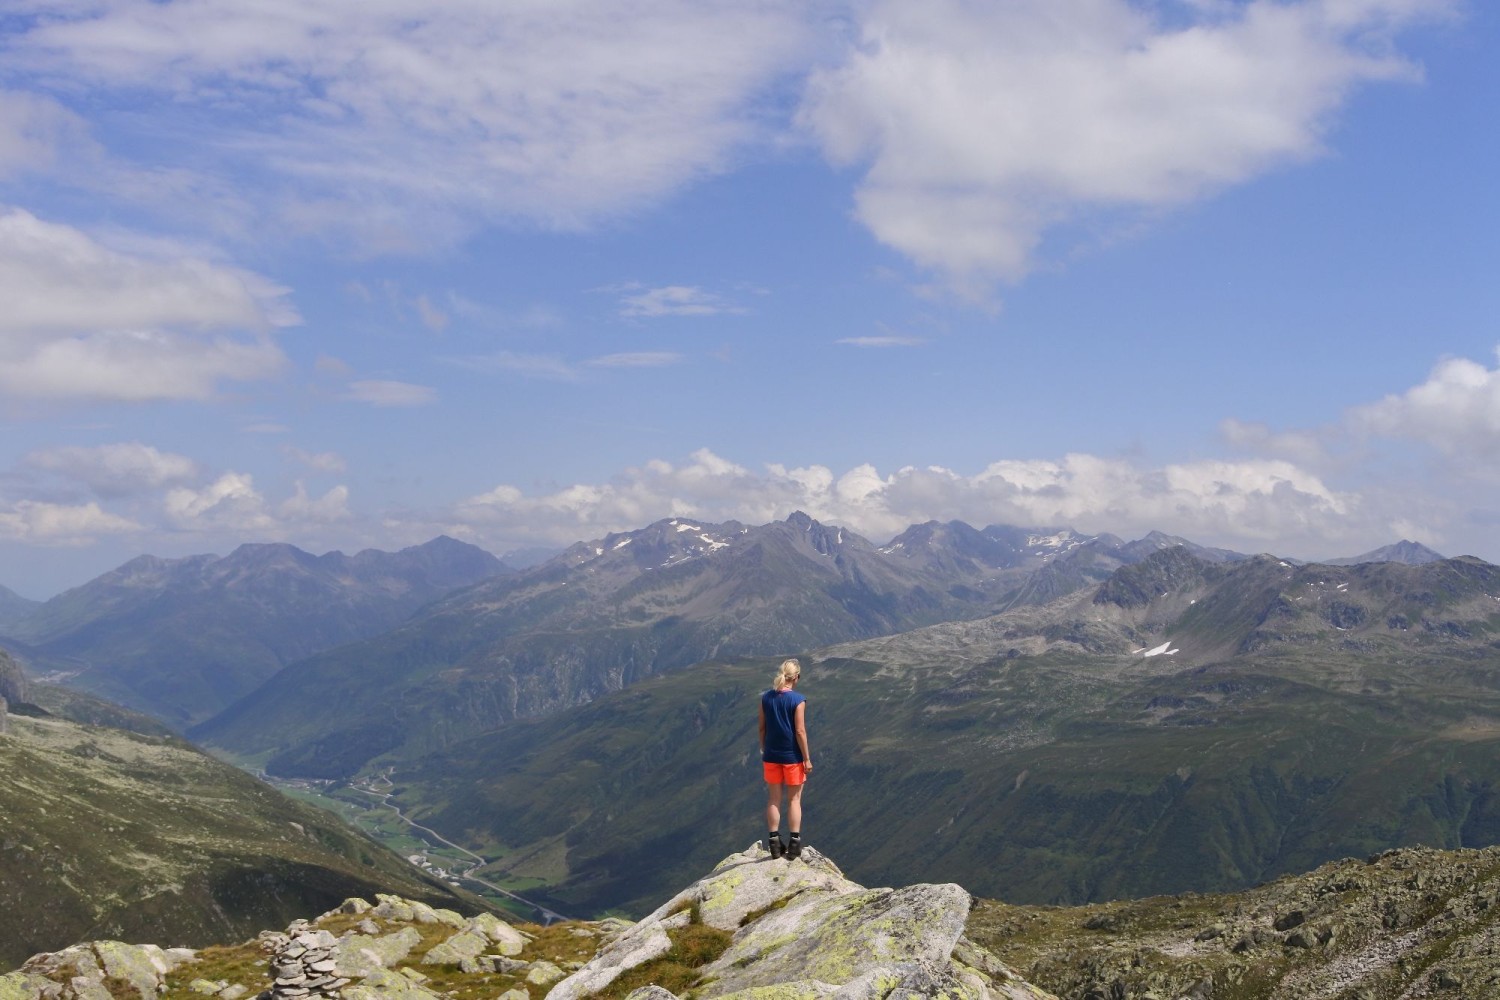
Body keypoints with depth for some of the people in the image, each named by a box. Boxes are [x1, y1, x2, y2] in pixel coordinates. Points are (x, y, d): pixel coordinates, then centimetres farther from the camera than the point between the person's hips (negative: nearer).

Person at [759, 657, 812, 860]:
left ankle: (774, 842, 14)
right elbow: (800, 732, -15)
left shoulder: (766, 698, -2)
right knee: (794, 800, 7)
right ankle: (794, 843, 9)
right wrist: (807, 759, -7)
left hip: (771, 756, 4)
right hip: (792, 757, -4)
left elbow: (762, 728, 4)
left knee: (774, 799, 12)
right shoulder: (798, 700, -15)